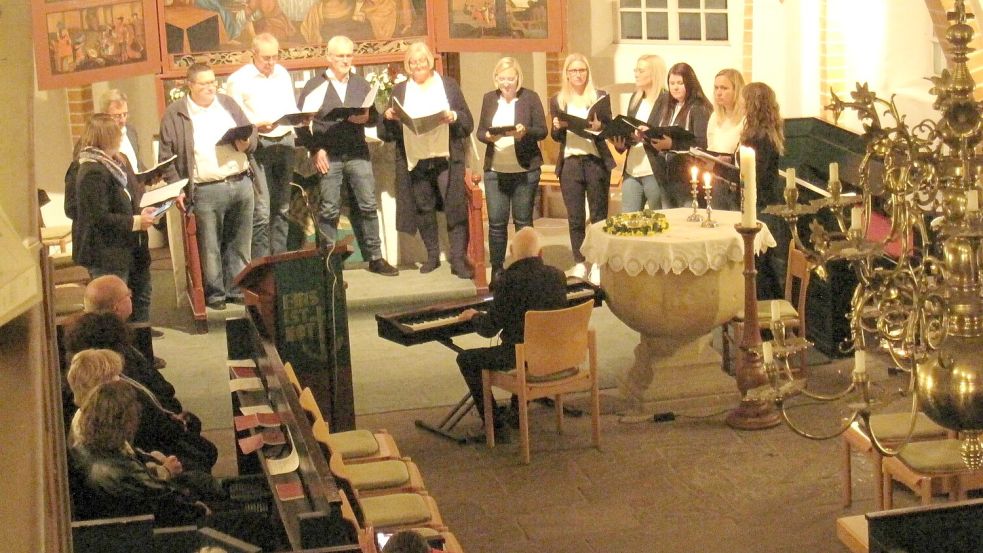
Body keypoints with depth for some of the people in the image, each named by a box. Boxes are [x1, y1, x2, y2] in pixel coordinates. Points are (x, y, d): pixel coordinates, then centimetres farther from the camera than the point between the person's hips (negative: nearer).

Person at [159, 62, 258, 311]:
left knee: (239, 242, 10)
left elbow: (251, 133, 19)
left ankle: (237, 289, 21)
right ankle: (214, 293, 13)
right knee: (210, 246, 1)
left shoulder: (228, 104, 14)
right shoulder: (174, 114, 0)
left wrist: (246, 143, -4)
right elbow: (167, 157, 0)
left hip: (241, 184, 4)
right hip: (206, 191, -4)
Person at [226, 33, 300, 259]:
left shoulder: (283, 74, 13)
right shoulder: (238, 80, -4)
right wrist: (257, 124, -23)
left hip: (285, 141, 6)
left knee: (282, 207, 9)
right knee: (261, 211, -9)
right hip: (257, 145, -6)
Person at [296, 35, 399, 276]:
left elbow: (375, 117, 16)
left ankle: (375, 258, 9)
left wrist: (366, 117, -7)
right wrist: (315, 150, -10)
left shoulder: (362, 85, 13)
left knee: (368, 205, 1)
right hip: (328, 156, -3)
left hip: (357, 153, 3)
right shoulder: (315, 86, 1)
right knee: (329, 210, 0)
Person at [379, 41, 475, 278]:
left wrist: (454, 117, -14)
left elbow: (468, 123, 7)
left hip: (446, 157, -2)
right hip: (414, 159, 2)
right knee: (423, 208, 6)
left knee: (455, 206, -10)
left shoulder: (448, 85, 11)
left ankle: (458, 258, -8)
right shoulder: (400, 90, 13)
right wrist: (389, 118, -10)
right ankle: (432, 255, 19)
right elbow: (385, 133, 11)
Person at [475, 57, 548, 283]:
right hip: (495, 170, 2)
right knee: (496, 222, 0)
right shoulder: (489, 98, 8)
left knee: (523, 220, 5)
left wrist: (525, 131, -22)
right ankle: (497, 269, 8)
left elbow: (542, 130, -3)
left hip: (525, 170, -2)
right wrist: (487, 136, -14)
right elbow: (480, 131, 9)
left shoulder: (530, 97, -1)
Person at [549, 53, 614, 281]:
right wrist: (557, 127, -10)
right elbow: (555, 136, 12)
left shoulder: (600, 97, 5)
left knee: (599, 215, 1)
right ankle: (579, 263, 10)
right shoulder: (557, 100, 10)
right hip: (569, 162, 1)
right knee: (574, 217, 3)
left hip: (596, 161, -1)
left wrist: (599, 126, -18)